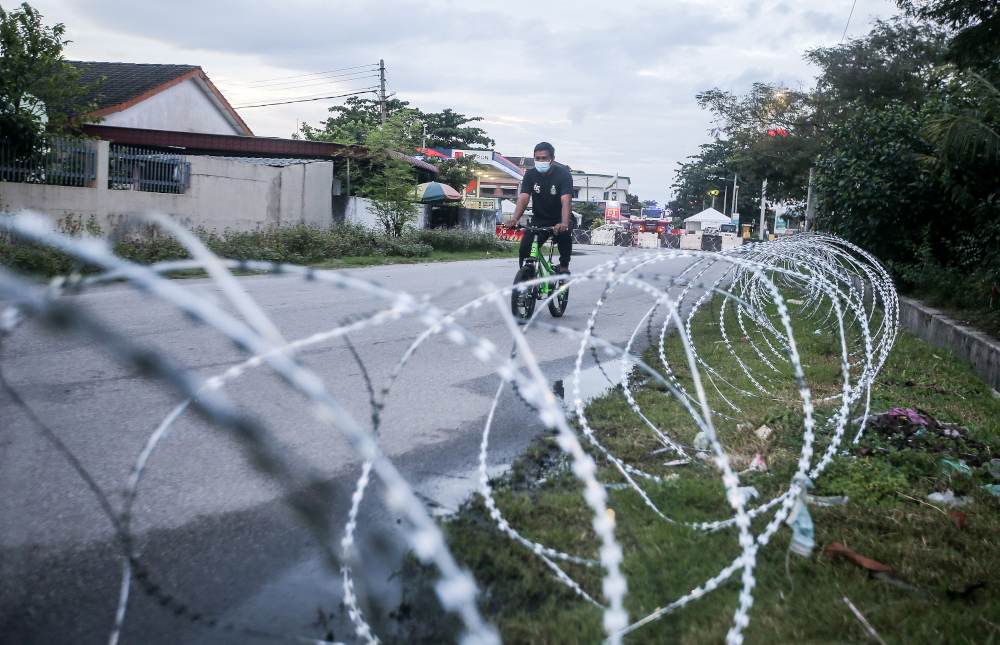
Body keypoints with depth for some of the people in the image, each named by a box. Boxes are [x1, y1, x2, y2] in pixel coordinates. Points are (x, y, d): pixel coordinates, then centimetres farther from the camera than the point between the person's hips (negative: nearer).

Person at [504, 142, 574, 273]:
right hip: (538, 220, 3)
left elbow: (566, 201, -30)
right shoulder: (530, 174, -7)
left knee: (565, 236, -33)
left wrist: (564, 223, -49)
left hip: (558, 220, -2)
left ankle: (564, 266, -10)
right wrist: (514, 219, -38)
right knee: (524, 250, -16)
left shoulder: (564, 175, -16)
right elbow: (523, 198, -18)